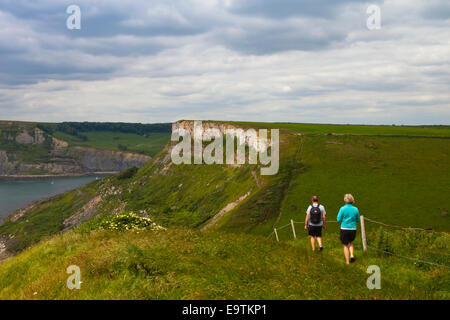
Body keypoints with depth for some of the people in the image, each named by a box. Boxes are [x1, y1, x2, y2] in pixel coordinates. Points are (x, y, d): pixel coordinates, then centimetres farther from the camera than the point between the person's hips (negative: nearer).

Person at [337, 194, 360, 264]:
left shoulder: (343, 209, -10)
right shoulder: (355, 209, -1)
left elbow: (338, 219, -8)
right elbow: (358, 220, 8)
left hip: (344, 229, -3)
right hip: (353, 229, 3)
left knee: (345, 246, 10)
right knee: (351, 243, 26)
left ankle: (347, 262, 10)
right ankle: (352, 255, 5)